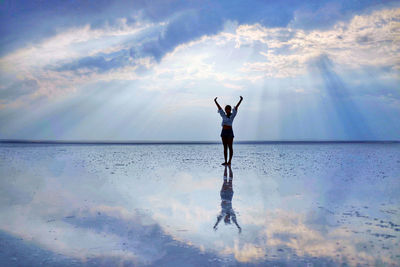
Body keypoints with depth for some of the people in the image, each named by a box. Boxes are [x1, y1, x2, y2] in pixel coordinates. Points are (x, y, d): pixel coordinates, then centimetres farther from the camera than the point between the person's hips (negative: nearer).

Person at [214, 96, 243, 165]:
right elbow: (219, 108, 9)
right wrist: (215, 101, 4)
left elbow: (236, 107, -6)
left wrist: (240, 100, -13)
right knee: (225, 147, 5)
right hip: (224, 132, 4)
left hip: (230, 132, -4)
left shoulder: (232, 115, 2)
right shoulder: (223, 115, 11)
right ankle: (225, 161, 7)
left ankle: (229, 161, -2)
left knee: (230, 147, -3)